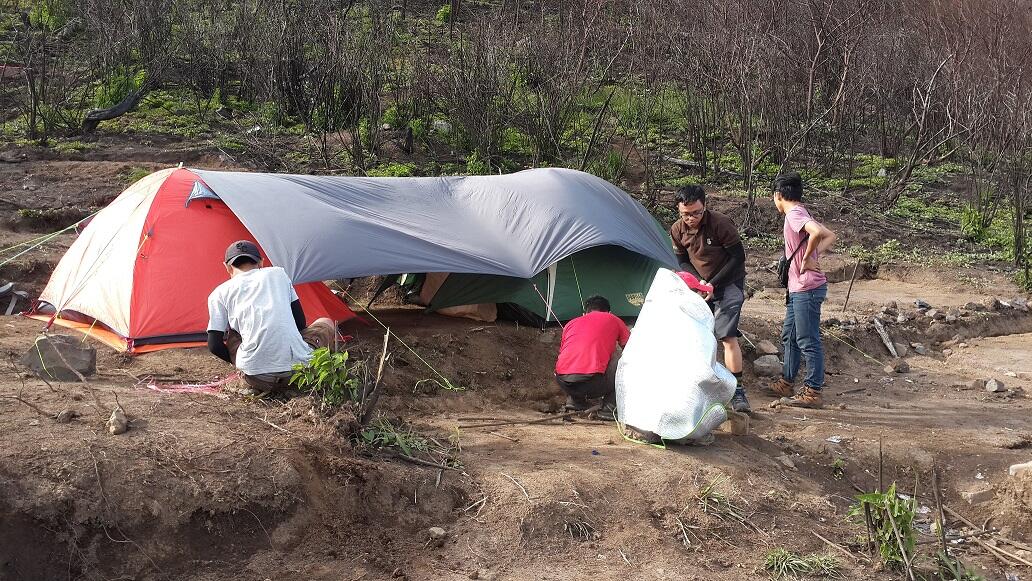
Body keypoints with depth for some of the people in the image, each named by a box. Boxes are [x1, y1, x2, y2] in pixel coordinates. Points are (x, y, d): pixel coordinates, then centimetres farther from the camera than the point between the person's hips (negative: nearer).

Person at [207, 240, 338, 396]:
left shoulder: (219, 293, 14)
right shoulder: (278, 273, 19)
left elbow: (214, 345, 9)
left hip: (256, 377, -1)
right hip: (299, 367, 1)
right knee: (326, 325, 31)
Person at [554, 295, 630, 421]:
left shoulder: (571, 323, 27)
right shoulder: (613, 320, 19)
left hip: (562, 382, 5)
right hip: (591, 382, -5)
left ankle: (574, 399, 18)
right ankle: (609, 408, 7)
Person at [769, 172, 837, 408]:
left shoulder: (795, 214, -15)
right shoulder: (799, 214, 14)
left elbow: (817, 232, -34)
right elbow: (829, 236, 17)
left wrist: (808, 258, -20)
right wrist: (816, 255, 3)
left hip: (807, 289, -11)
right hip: (798, 289, 11)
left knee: (808, 341, -4)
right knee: (790, 336, 19)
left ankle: (813, 391, 2)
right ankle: (787, 384, 29)